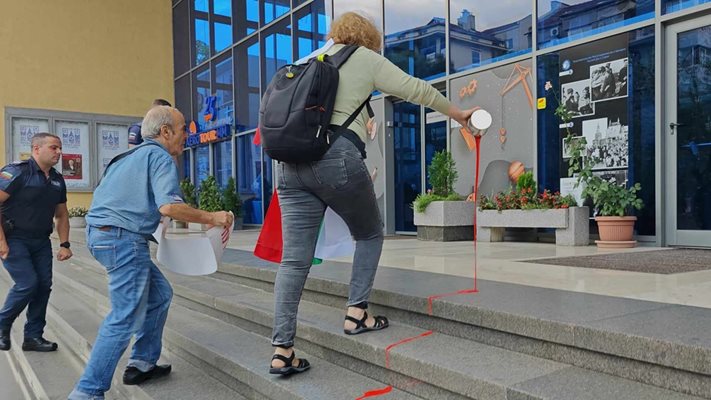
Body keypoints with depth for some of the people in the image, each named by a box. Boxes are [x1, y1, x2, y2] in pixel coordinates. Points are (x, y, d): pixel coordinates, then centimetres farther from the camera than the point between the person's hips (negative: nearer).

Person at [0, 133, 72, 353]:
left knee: (44, 285, 2)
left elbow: (62, 215, 15)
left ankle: (33, 336, 15)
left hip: (41, 241, 7)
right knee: (27, 283, -12)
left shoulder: (57, 179, 7)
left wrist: (64, 244, 7)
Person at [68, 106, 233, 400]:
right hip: (124, 239, -10)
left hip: (101, 234, 10)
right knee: (127, 317, -5)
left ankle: (142, 364, 23)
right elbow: (168, 206, -23)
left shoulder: (130, 156, 20)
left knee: (160, 295, 16)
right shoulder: (160, 157, -9)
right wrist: (211, 218, -15)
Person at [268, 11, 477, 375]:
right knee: (370, 235, 19)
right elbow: (415, 89, 14)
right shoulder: (365, 58, 12)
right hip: (337, 156, -5)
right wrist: (456, 113, 26)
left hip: (291, 162, 5)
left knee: (294, 260, 3)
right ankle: (356, 314, 14)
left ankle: (282, 351, 1)